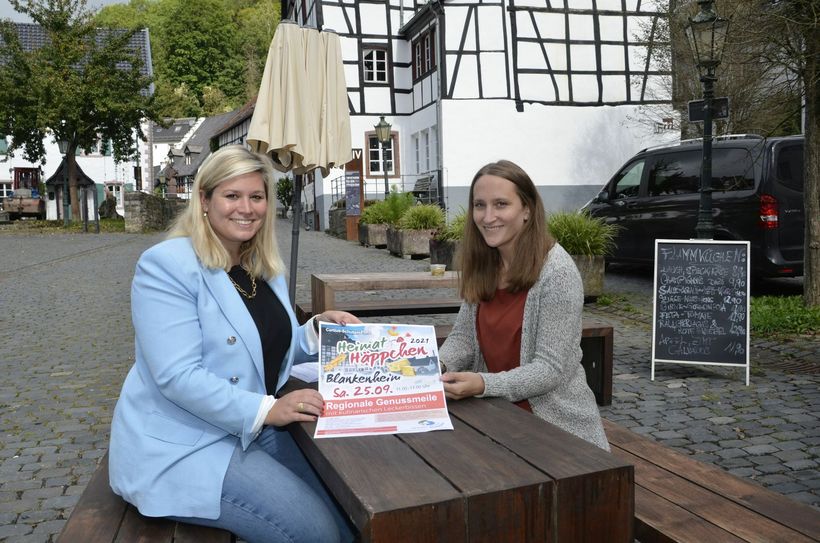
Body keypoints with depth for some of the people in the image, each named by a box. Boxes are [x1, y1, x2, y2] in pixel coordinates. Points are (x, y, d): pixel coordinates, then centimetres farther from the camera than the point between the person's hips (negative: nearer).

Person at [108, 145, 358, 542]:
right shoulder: (166, 266, -15)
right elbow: (177, 376, -23)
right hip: (181, 446, -7)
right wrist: (266, 410, -28)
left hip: (254, 431, 8)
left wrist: (318, 329, -5)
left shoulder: (265, 267, 9)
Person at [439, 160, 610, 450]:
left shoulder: (557, 271, -18)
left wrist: (484, 385, -33)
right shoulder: (482, 266, 2)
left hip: (555, 422, -5)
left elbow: (551, 368, -19)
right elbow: (463, 336, 5)